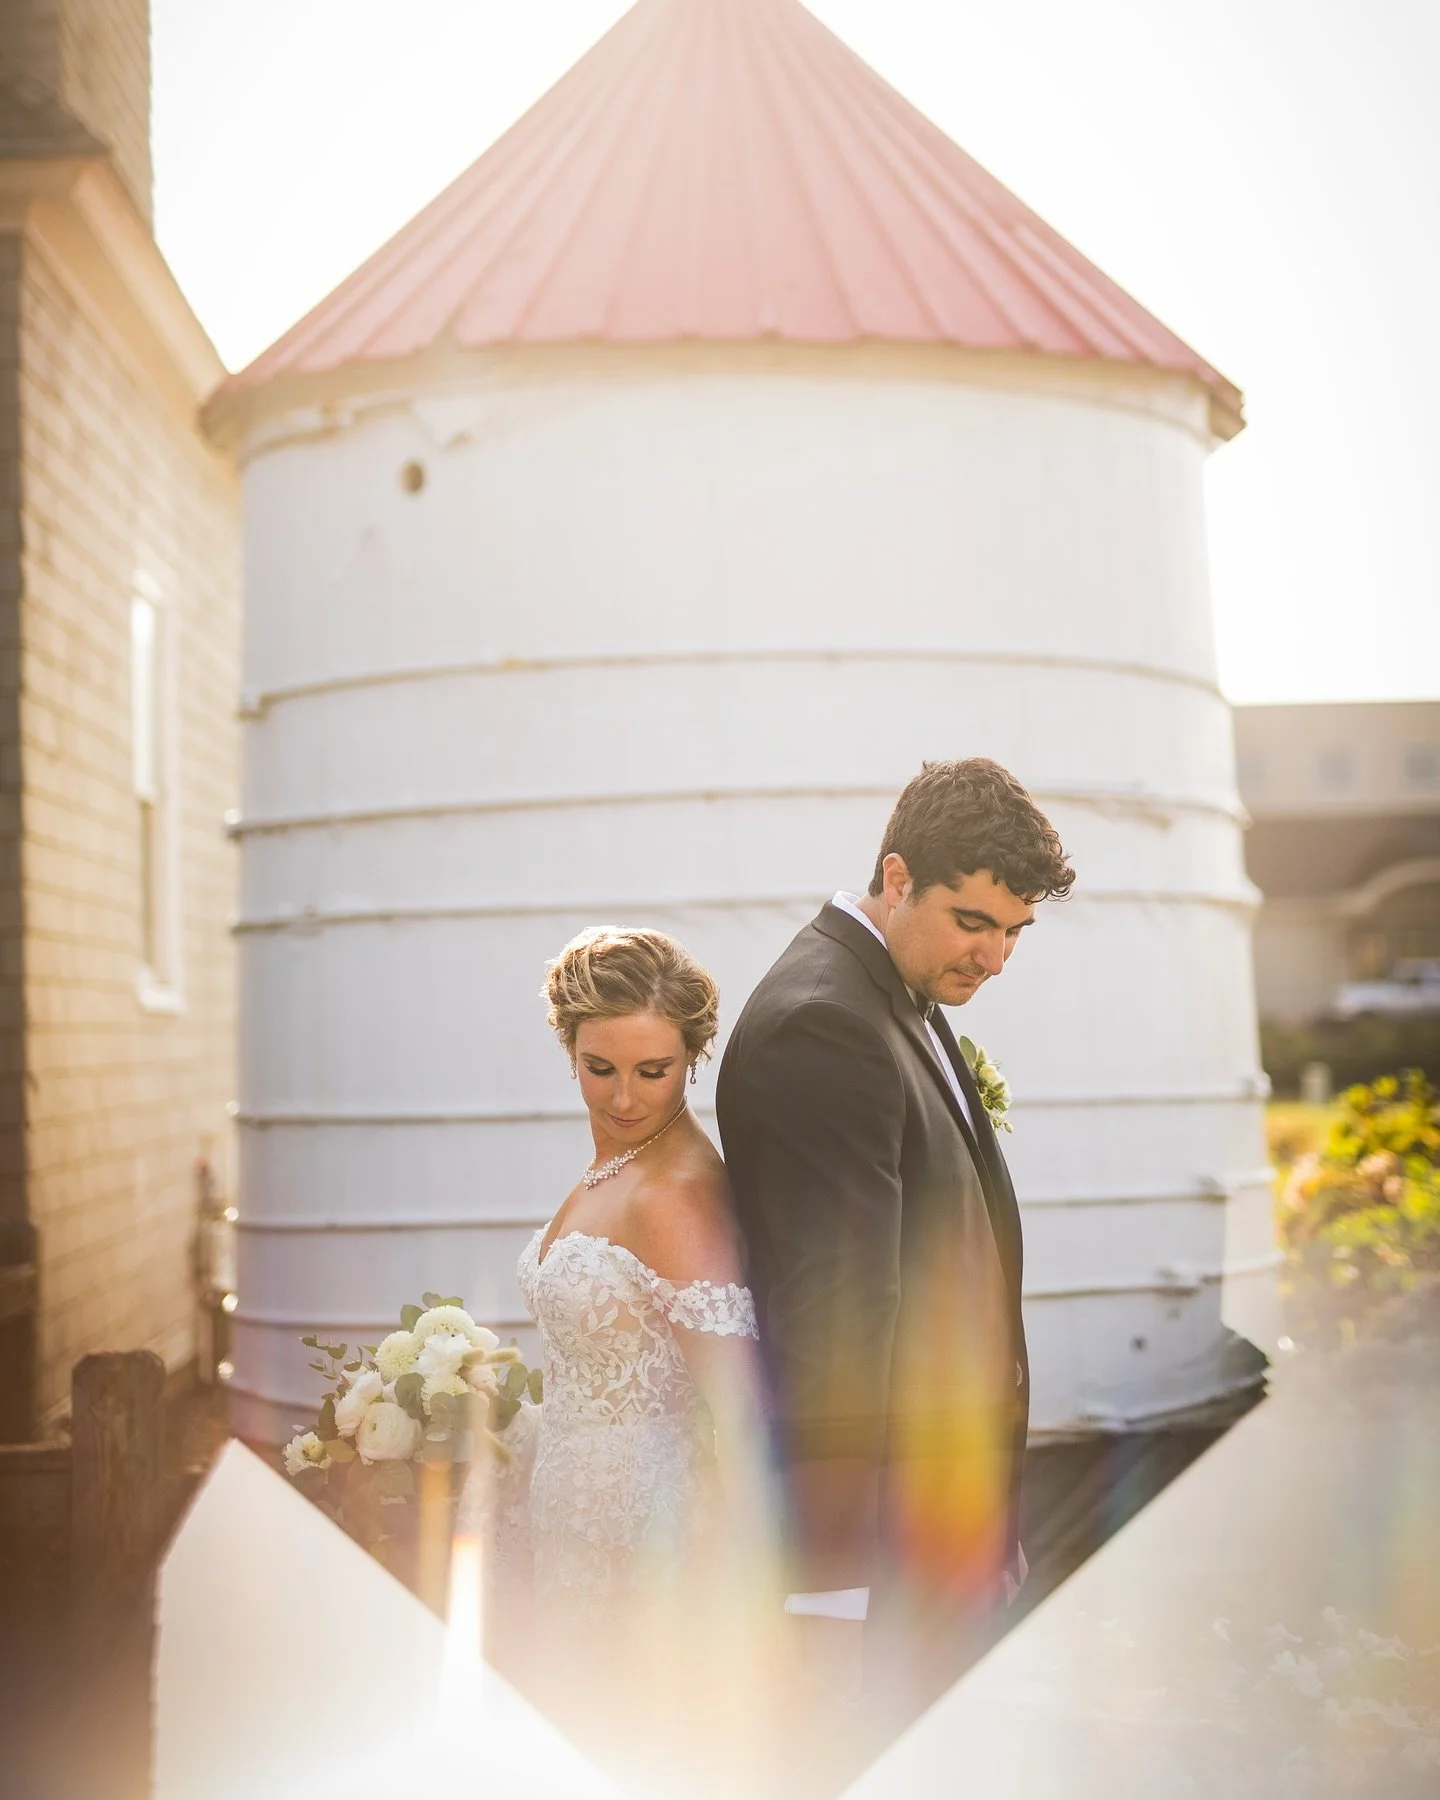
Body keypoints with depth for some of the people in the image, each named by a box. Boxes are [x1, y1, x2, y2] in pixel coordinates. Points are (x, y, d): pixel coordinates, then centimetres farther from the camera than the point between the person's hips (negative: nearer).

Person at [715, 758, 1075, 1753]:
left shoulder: (908, 1005, 12)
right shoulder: (822, 1024, -20)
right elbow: (833, 1315, -24)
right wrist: (832, 1598, -24)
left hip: (950, 1512, 10)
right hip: (885, 1534, -10)